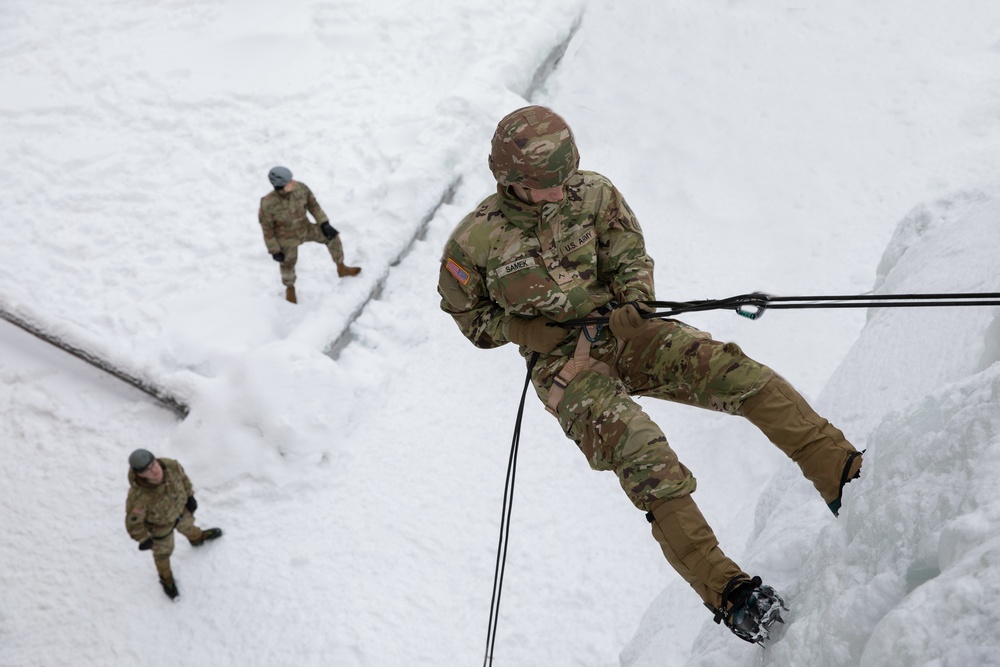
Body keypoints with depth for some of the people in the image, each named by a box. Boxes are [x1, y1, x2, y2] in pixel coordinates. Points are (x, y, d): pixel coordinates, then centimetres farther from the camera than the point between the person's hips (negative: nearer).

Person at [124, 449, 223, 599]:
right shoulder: (138, 497, -47)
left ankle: (197, 538, 72)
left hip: (180, 507, 3)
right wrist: (144, 539, -12)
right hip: (160, 524, -3)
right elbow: (133, 522, -28)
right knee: (163, 551, 26)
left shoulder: (171, 465, -36)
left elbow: (182, 477, -10)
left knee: (187, 526, 36)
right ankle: (166, 578, 58)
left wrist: (190, 496, 2)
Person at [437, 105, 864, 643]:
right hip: (562, 363, -3)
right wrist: (530, 331, -2)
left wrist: (634, 301, -17)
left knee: (732, 370, -22)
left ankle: (843, 475, -24)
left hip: (622, 333, 4)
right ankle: (724, 590, -28)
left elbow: (631, 258, 5)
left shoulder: (592, 193, -2)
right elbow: (466, 313, 8)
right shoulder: (474, 241, -8)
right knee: (643, 456, -28)